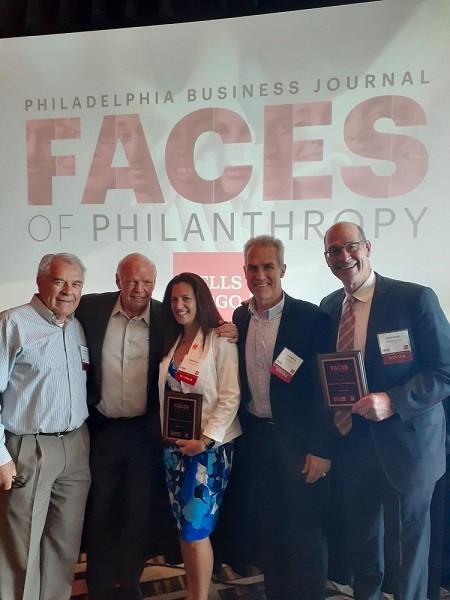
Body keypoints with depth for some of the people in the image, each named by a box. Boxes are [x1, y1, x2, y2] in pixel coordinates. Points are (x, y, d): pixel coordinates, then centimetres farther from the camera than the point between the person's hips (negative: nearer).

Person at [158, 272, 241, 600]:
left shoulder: (219, 340, -10)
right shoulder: (171, 343, 11)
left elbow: (231, 396, -15)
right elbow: (165, 394, 13)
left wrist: (205, 440, -18)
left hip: (208, 446, -6)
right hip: (174, 445, 7)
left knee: (196, 528, -2)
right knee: (184, 527, 14)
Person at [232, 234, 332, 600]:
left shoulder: (312, 318, -11)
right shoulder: (240, 317, 5)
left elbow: (325, 389, -11)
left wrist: (322, 450, -13)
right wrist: (240, 433, 4)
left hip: (299, 444, -5)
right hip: (256, 442, 5)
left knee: (305, 538, 8)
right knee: (267, 535, 18)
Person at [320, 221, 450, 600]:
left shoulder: (416, 298, -14)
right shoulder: (329, 306, 3)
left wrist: (392, 401, -26)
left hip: (405, 445, -4)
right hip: (351, 444, 5)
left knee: (406, 547, 14)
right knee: (362, 540, 22)